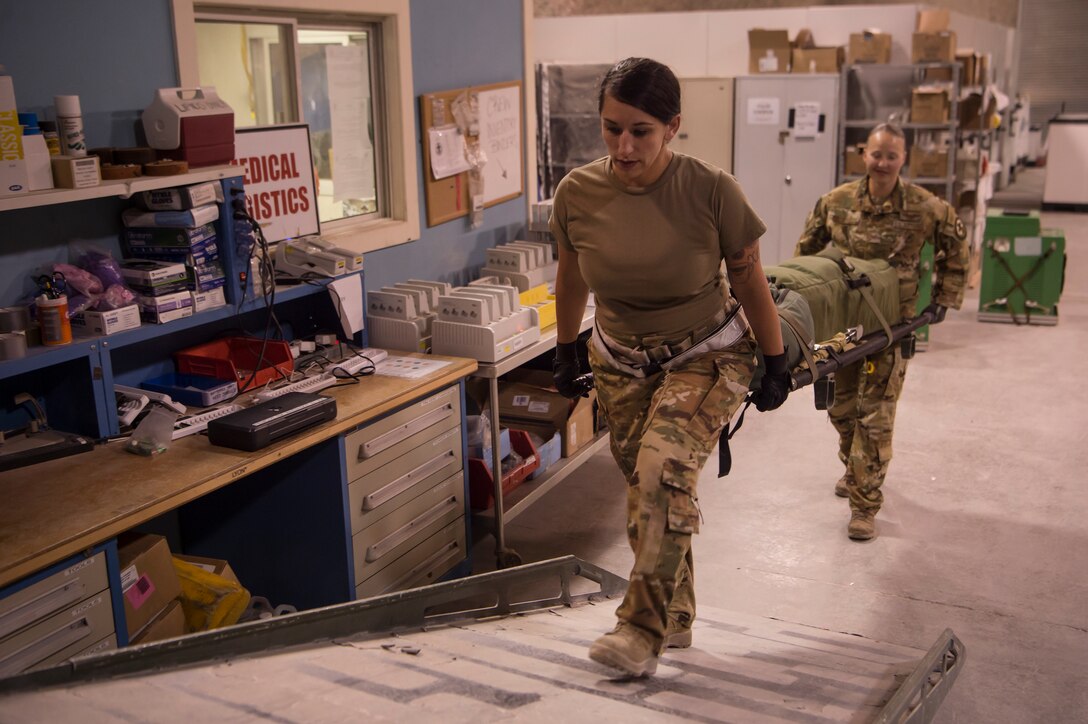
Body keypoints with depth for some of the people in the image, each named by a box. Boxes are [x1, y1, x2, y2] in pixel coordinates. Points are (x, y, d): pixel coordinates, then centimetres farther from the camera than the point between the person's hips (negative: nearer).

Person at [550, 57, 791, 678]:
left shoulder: (711, 190, -21)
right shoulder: (577, 194, -12)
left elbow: (749, 279, -9)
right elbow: (572, 279, 6)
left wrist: (776, 365, -2)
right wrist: (567, 353, 15)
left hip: (707, 356, -4)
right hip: (621, 360, 4)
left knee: (664, 470, -25)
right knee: (648, 492, 8)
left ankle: (644, 632, -14)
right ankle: (676, 619, 29)